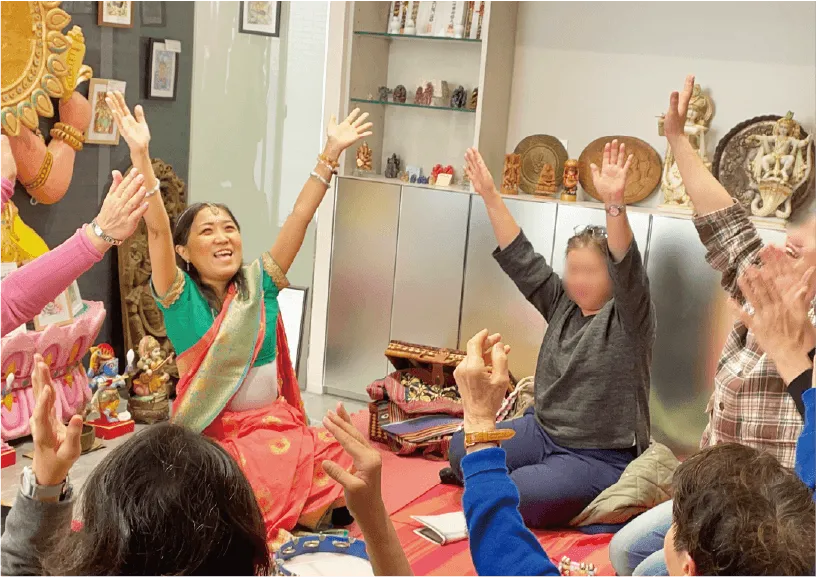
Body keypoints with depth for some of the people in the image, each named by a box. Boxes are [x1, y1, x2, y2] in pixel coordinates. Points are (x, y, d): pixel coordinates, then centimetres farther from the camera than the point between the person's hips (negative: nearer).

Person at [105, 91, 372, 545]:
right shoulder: (180, 296, -3)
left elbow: (300, 217, 2)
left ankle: (285, 528, 6)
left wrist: (331, 153, -4)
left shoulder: (259, 283, 7)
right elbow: (156, 229, -17)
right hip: (210, 434, -4)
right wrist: (141, 154, -28)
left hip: (276, 423, 4)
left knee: (339, 471, -20)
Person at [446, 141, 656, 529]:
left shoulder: (628, 317, -10)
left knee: (514, 497, -27)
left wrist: (614, 203, -46)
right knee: (462, 451, -7)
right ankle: (539, 478, 12)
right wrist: (490, 196, -1)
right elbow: (521, 258, 6)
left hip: (598, 457, -7)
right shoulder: (562, 304, 9)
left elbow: (627, 269, -29)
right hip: (542, 431, 7)